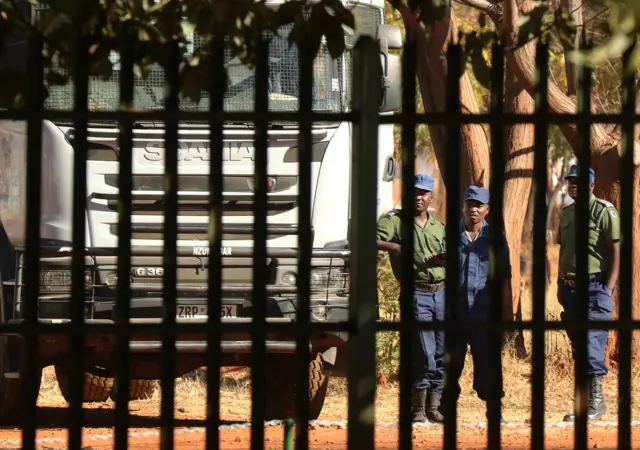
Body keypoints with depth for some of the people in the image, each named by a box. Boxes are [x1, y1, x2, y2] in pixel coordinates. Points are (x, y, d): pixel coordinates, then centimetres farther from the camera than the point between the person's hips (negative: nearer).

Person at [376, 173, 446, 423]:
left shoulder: (438, 225, 16)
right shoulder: (396, 220, -1)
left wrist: (444, 258, 1)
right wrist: (394, 246, -28)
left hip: (440, 293, 6)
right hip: (416, 295, -6)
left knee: (441, 356, 6)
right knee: (425, 356, -10)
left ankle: (433, 407, 16)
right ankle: (417, 410, 0)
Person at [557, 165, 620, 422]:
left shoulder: (604, 212, -6)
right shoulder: (566, 214, 16)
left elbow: (616, 251, -9)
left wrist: (609, 288, -15)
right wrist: (560, 284, 18)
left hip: (595, 286, -7)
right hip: (570, 285, 7)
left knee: (592, 342, -15)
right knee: (578, 344, 8)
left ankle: (596, 399, -13)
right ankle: (584, 401, 13)